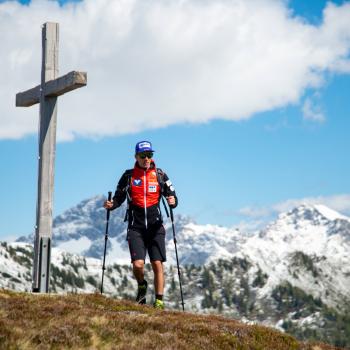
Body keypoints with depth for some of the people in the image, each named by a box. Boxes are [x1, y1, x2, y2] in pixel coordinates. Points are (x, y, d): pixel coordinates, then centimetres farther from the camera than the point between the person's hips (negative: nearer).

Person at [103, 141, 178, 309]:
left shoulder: (160, 175, 5)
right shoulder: (128, 176, 5)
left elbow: (172, 196, 4)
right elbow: (119, 198, 10)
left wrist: (173, 201, -18)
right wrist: (111, 204, -11)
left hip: (155, 227, 1)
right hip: (135, 227, 0)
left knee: (157, 264, -6)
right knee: (138, 265, -13)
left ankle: (159, 302, 1)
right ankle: (142, 286, 19)